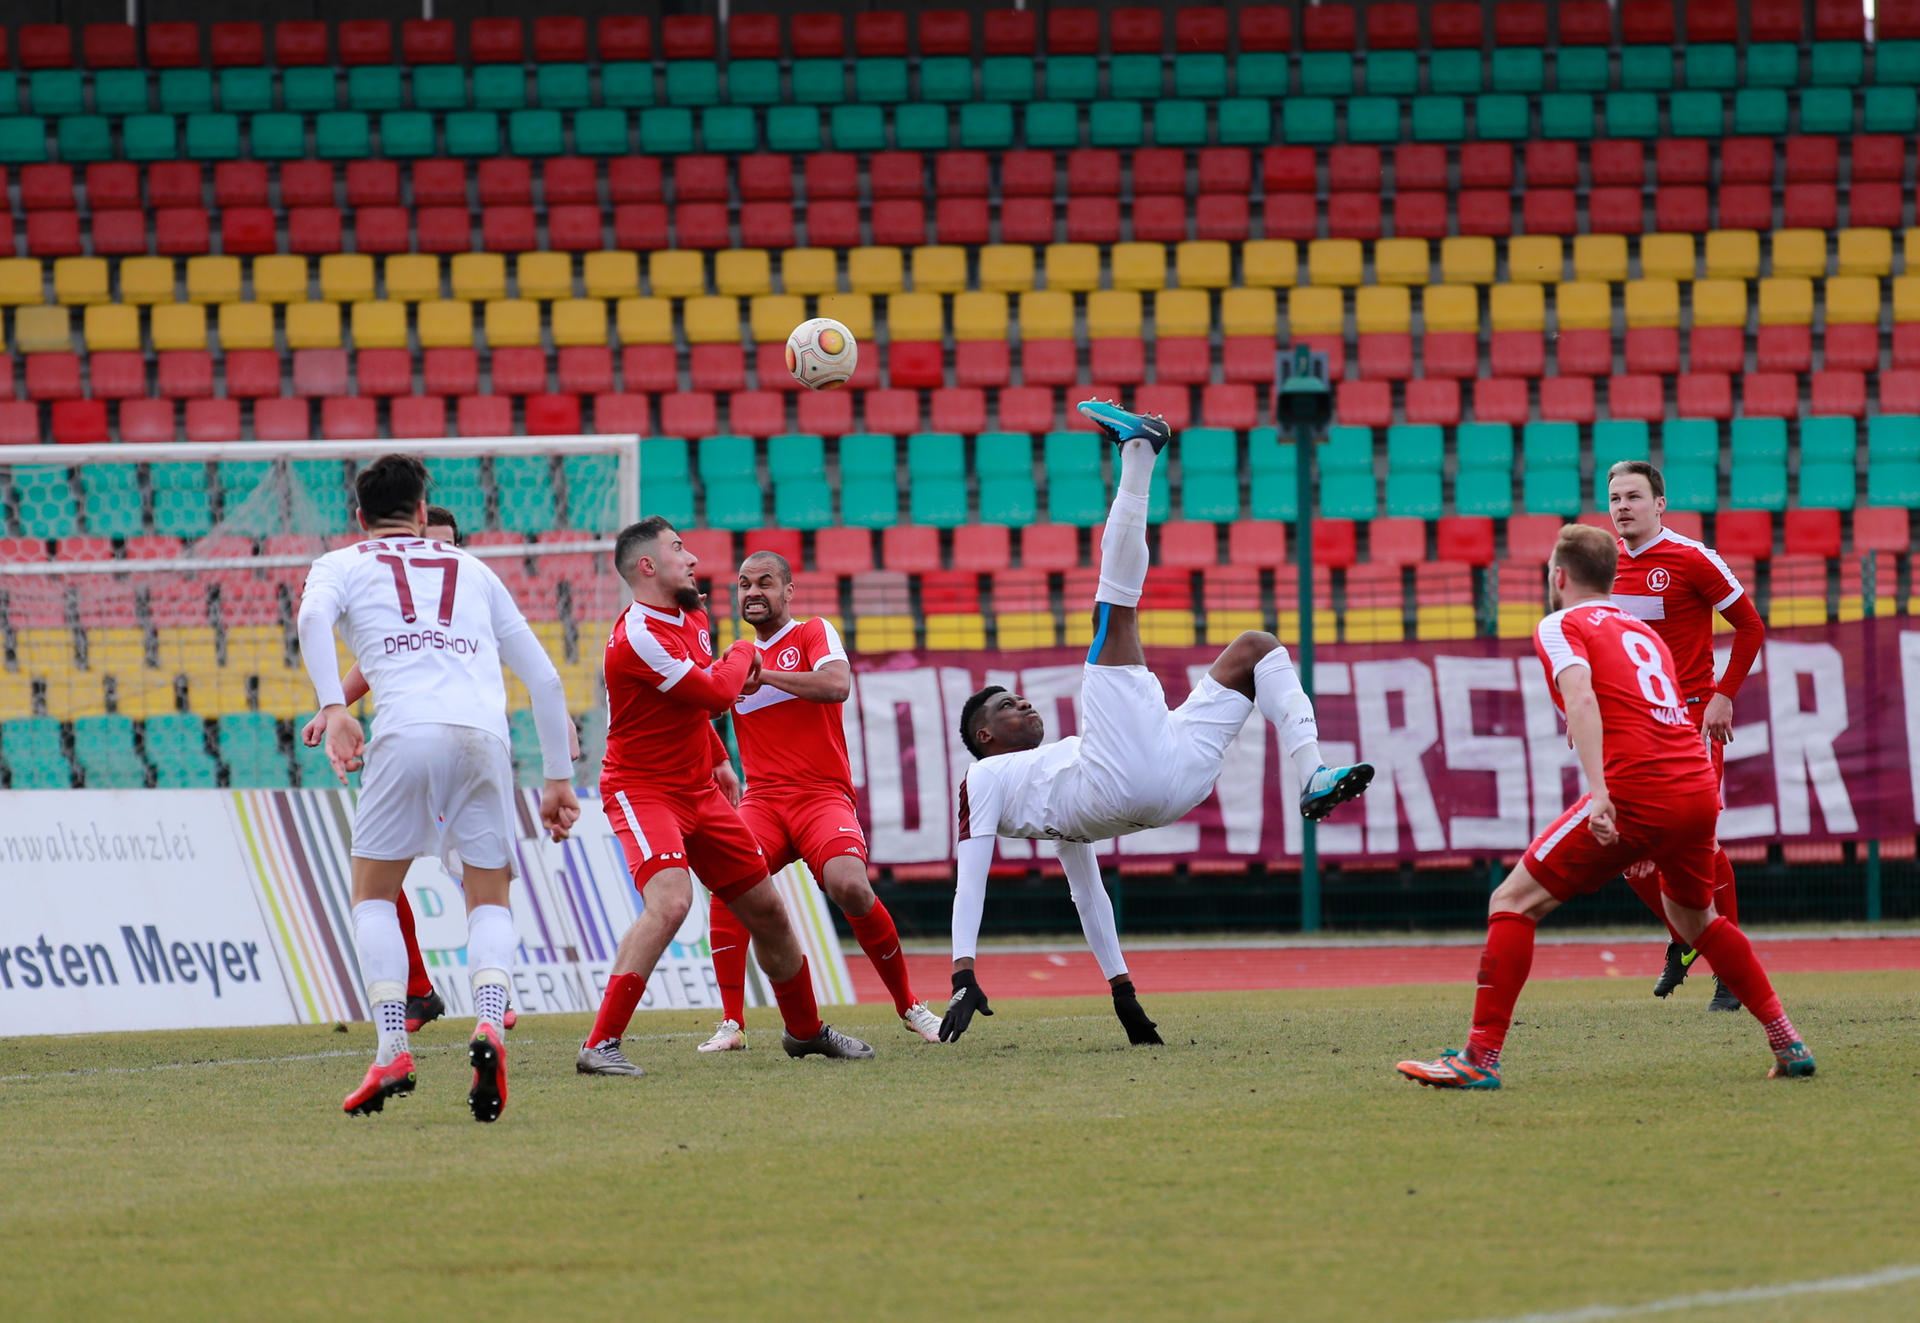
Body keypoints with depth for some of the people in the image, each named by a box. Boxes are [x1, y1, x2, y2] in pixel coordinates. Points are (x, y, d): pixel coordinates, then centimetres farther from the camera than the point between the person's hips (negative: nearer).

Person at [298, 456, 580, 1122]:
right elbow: (544, 678, 27)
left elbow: (313, 616, -5)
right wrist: (559, 779, 31)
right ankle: (489, 1024, -16)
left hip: (407, 734, -2)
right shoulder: (473, 571, 30)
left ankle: (393, 1049, -3)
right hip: (485, 736, 2)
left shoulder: (341, 565, 21)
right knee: (490, 900, 12)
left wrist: (333, 708, -14)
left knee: (374, 896, 13)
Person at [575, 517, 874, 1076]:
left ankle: (805, 1030, 33)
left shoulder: (693, 616, 9)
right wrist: (743, 653, -4)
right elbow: (716, 693, -23)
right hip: (642, 791, -9)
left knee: (766, 909, 12)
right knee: (670, 901, -30)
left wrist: (719, 761, 29)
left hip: (700, 790, 9)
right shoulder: (638, 637, -23)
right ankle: (600, 1045, -28)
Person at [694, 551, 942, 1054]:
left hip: (823, 796, -4)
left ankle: (909, 1007, -7)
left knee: (850, 885, -28)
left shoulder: (814, 633, 5)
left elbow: (837, 685, -14)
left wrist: (764, 675, -15)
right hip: (763, 800, 4)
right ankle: (731, 1024, -21)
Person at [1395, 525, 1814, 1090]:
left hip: (1636, 792, -7)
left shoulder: (1561, 627, 7)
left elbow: (1582, 698, -13)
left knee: (1512, 903, 0)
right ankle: (1787, 1043, 28)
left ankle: (1480, 1058, -8)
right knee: (1695, 918, 31)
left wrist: (1600, 791, -25)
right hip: (1699, 787, 7)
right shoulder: (1644, 633, 27)